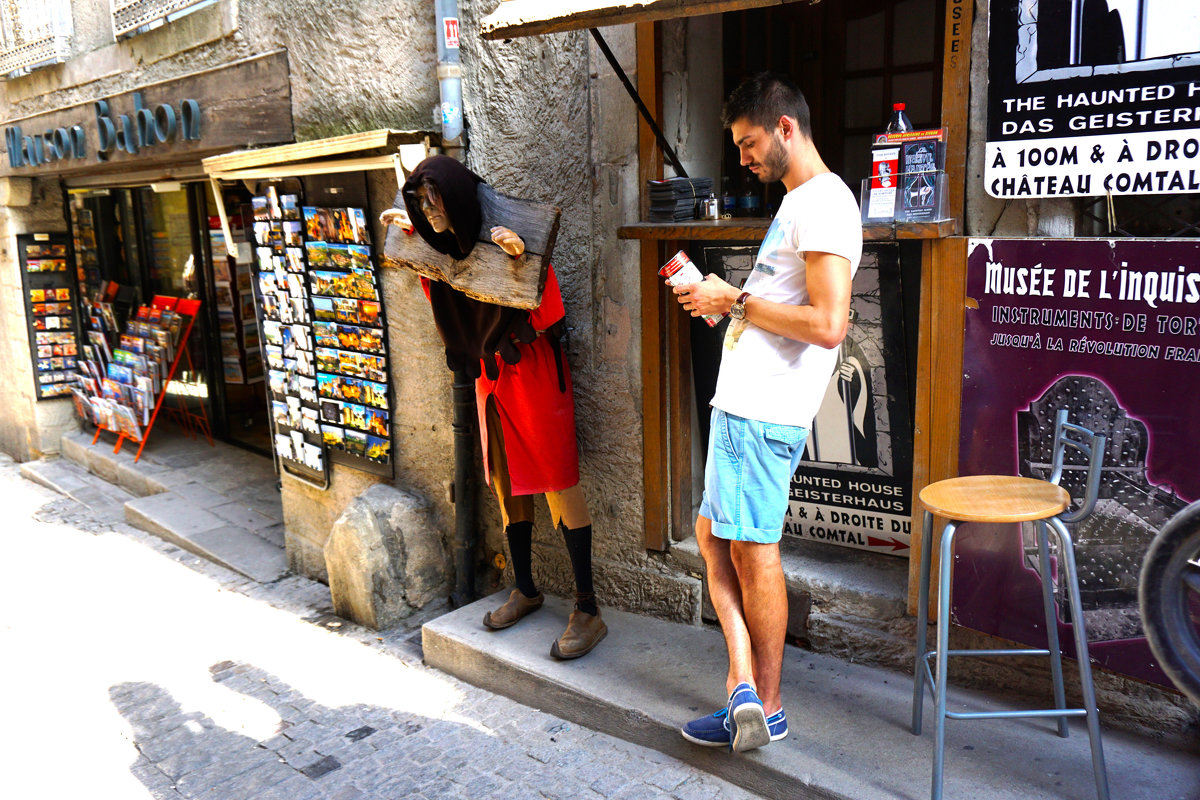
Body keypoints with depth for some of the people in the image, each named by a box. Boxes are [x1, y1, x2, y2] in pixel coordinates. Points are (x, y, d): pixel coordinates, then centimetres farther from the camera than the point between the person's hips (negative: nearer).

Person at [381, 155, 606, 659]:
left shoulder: (502, 239, -18)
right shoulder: (448, 247, 5)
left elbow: (545, 315, -24)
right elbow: (443, 298, 28)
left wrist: (523, 258, -38)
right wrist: (411, 230, 19)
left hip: (533, 369, -8)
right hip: (491, 373, 8)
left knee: (558, 483, -7)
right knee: (506, 483, 14)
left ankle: (588, 610, 0)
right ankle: (525, 589, 29)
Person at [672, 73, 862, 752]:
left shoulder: (824, 204, -13)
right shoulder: (802, 202, 20)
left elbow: (826, 324, -23)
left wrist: (736, 302, -14)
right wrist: (720, 300, 11)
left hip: (762, 411, -11)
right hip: (744, 401, 11)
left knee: (753, 550, 0)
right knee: (715, 536, 12)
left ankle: (765, 706, 16)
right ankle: (746, 684, 15)